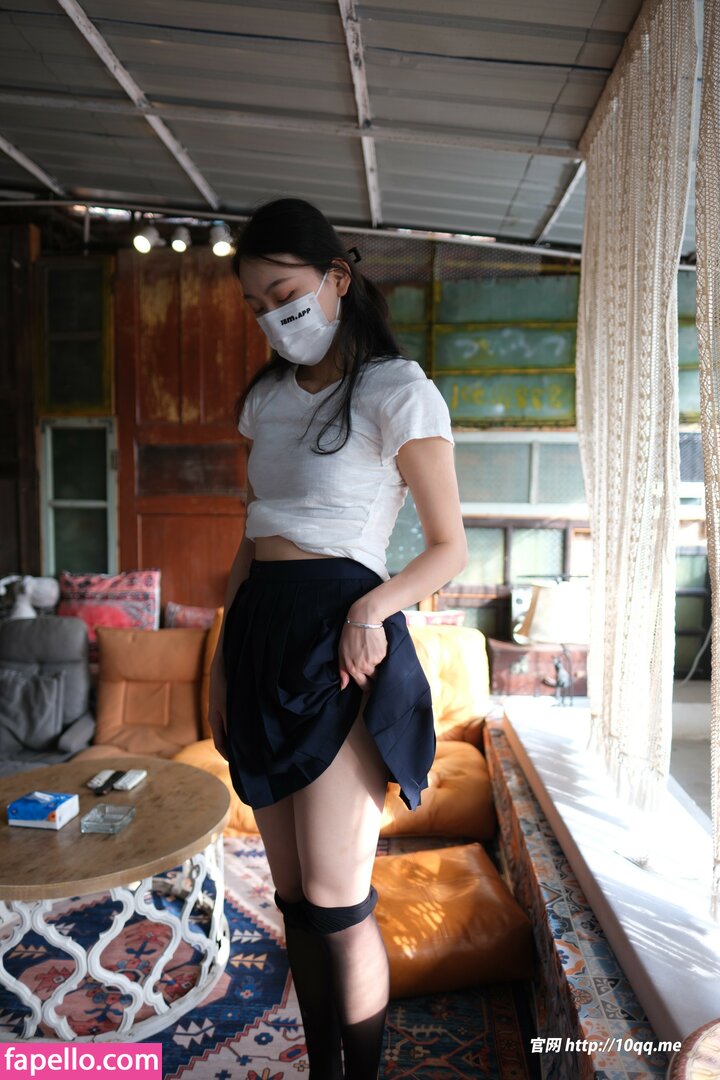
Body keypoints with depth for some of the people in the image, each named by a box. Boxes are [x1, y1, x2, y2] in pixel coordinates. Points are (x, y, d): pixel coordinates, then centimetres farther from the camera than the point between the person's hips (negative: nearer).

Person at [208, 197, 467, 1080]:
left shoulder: (397, 392, -3)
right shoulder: (267, 397, 15)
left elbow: (450, 547, -2)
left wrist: (374, 607, -20)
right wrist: (222, 660, 14)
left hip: (339, 640, -6)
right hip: (263, 636, 6)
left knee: (335, 902, 0)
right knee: (294, 897, 14)